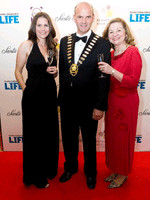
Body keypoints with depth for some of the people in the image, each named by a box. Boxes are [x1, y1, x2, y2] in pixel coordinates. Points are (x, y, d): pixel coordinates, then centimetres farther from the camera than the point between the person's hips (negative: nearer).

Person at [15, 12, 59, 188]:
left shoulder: (52, 47, 10)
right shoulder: (27, 45, -6)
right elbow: (18, 71, -2)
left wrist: (55, 72, -2)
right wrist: (25, 88, -12)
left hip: (50, 93, 6)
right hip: (33, 96, -5)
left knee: (50, 133, 15)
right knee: (34, 135, 8)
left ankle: (49, 169, 38)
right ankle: (35, 176, 28)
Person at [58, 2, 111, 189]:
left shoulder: (103, 44, -9)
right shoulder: (64, 41, 4)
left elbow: (104, 78, -11)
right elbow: (62, 72, 8)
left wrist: (100, 106, -13)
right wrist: (62, 97, 9)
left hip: (88, 104, -3)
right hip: (67, 103, 4)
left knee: (89, 141, 16)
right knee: (68, 138, 20)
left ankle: (90, 172, 42)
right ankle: (70, 167, 47)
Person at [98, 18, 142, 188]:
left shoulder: (132, 52, -13)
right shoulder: (111, 54, 8)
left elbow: (133, 82, -21)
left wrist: (112, 71, -29)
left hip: (126, 102, -7)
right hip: (111, 100, 7)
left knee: (123, 137, 7)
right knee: (111, 136, 15)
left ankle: (123, 174, 28)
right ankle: (116, 170, 35)